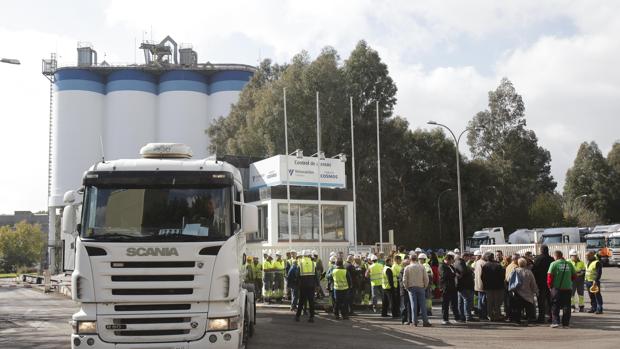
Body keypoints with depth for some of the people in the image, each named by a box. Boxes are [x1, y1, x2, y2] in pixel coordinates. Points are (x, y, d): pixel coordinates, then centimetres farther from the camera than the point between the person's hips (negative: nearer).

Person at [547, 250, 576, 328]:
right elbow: (574, 276, 12)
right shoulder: (569, 264, 5)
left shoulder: (554, 264, -7)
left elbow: (550, 276, -9)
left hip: (557, 287, -3)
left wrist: (550, 286, 3)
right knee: (566, 306, 10)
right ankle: (566, 323, 11)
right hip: (568, 288, 3)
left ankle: (555, 322, -3)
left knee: (555, 306, 4)